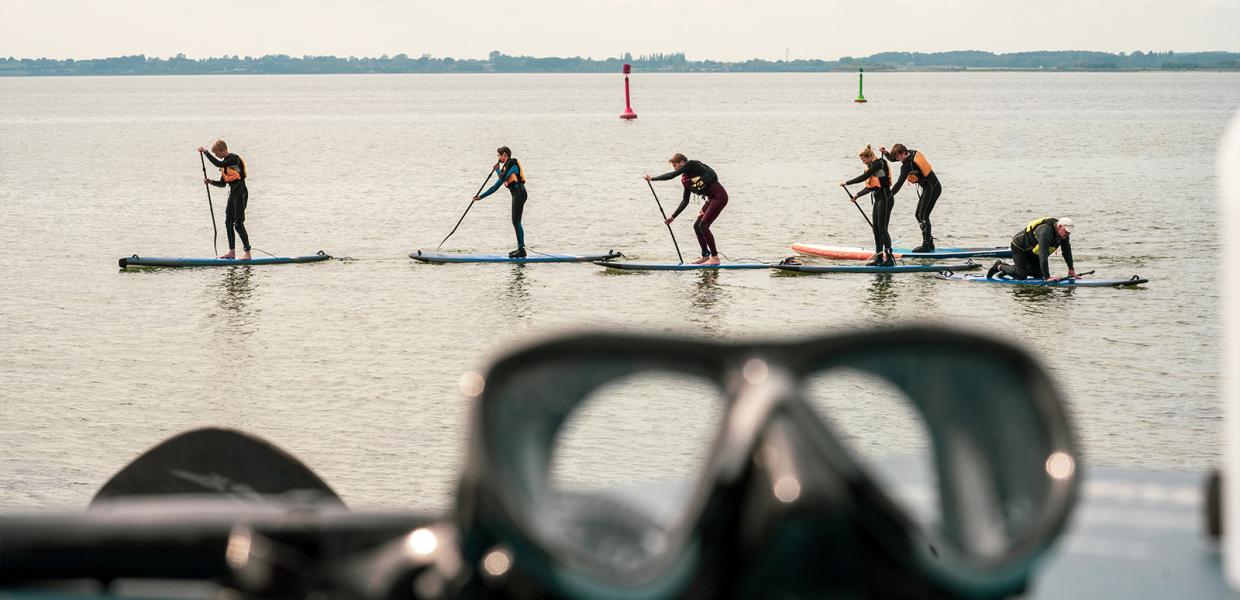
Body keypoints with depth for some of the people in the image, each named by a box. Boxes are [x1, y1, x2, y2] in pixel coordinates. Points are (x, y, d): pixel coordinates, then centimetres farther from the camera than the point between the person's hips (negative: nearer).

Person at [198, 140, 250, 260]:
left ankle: (247, 252, -8)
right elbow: (223, 183, 17)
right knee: (228, 222, 9)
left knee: (238, 224, -10)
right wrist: (210, 181, 0)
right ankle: (232, 252, 14)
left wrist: (206, 152, -27)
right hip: (232, 194, 10)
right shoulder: (225, 163, 14)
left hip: (240, 193, -10)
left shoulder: (234, 159, -14)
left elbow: (218, 164, -30)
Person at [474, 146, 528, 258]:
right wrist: (481, 196, 24)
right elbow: (496, 186, 24)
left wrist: (497, 169, 3)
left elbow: (502, 178, -18)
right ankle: (520, 249, 14)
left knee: (516, 221, -11)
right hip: (517, 195, 10)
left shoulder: (512, 163, -5)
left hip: (519, 193, -10)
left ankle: (522, 250, -13)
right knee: (516, 222, 11)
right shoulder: (506, 167, 22)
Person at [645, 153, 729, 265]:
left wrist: (652, 179, -10)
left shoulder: (691, 164, -9)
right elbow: (685, 201, 18)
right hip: (712, 199, 9)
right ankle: (705, 256, 14)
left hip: (719, 196, -9)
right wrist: (673, 217, 17)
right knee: (697, 226, 8)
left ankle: (715, 258, -10)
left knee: (703, 225, -13)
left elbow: (672, 175, -18)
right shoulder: (686, 178, 15)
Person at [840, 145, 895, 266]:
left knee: (882, 229, -11)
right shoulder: (873, 166, 16)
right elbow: (871, 187, 18)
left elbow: (863, 177, -19)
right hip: (878, 200, 10)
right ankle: (879, 258, 13)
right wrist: (857, 195, 13)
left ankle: (890, 257, -10)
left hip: (885, 198, -10)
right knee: (876, 229, 9)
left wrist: (846, 183, -12)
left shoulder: (879, 163, -13)